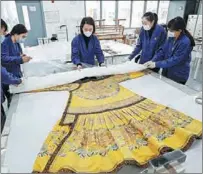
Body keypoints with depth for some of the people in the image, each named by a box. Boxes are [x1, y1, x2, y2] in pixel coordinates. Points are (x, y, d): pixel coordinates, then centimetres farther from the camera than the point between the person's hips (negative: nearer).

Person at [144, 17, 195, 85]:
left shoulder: (185, 42, -23)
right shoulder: (171, 38, -2)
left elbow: (175, 60, -26)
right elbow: (163, 50, -1)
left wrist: (156, 64, -27)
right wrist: (152, 61, -16)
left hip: (179, 76, -6)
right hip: (166, 72, 7)